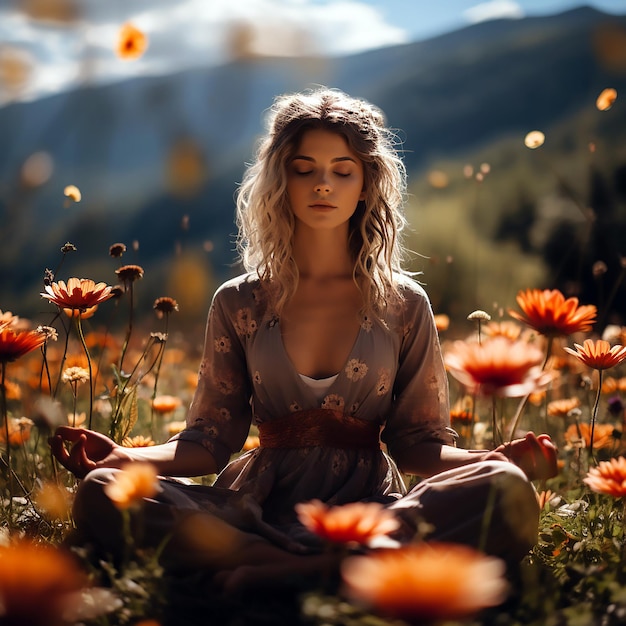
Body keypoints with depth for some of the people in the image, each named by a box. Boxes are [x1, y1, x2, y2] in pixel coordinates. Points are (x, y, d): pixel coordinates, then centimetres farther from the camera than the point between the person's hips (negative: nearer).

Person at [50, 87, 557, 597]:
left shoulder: (403, 304, 9)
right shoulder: (239, 303, 10)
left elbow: (418, 443, 8)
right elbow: (211, 438, 9)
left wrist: (492, 459, -12)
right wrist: (127, 457, -10)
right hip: (262, 504, 1)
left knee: (508, 495, -30)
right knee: (100, 495, -25)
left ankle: (292, 568, -29)